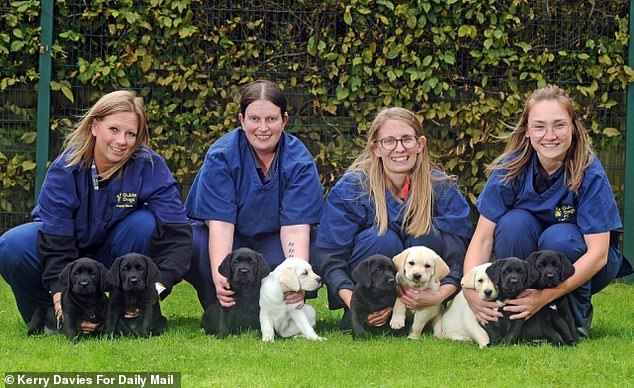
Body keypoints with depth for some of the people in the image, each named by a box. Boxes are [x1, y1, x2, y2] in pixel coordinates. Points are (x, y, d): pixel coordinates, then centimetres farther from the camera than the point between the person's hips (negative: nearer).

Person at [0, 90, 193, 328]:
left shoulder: (150, 166, -21)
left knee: (146, 223, -30)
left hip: (112, 254, 1)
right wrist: (61, 299, -44)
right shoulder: (65, 170, -23)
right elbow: (55, 244, -28)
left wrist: (158, 286, -47)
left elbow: (177, 233, -30)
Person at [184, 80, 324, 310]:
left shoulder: (300, 161, -14)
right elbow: (220, 222, -26)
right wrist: (218, 275, -43)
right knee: (194, 245, -33)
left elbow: (295, 226, -23)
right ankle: (220, 312, -8)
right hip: (229, 238, 0)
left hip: (272, 240, 0)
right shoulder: (221, 156, -18)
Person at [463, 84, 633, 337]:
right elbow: (483, 237, -17)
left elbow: (598, 252, -27)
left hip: (582, 265, -2)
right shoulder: (511, 169, -16)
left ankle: (577, 319, -8)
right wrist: (471, 290, -37)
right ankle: (514, 316, -13)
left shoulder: (589, 173, -24)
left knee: (557, 237, -33)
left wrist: (545, 296, -38)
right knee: (514, 223, -28)